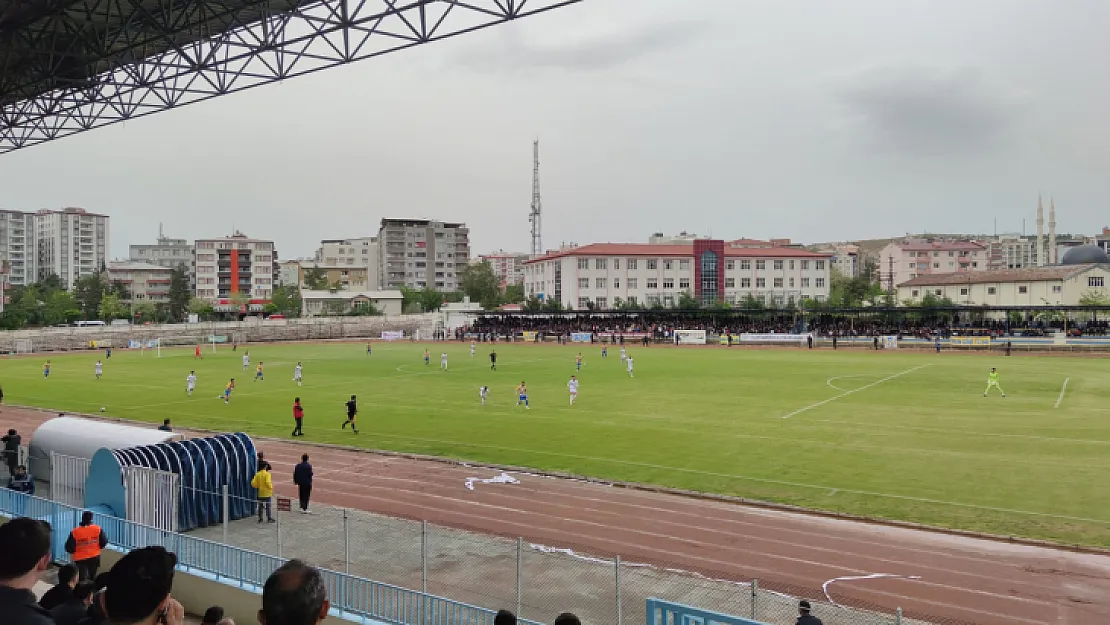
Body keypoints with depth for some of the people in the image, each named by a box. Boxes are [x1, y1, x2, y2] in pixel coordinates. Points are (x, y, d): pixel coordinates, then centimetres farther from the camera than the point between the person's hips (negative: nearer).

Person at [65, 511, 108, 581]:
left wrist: (74, 552, 12)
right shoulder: (98, 529, -8)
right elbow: (104, 542, -4)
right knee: (93, 576, 21)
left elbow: (69, 547, -9)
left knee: (82, 578, 5)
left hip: (80, 558, -2)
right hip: (94, 557, 2)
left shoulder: (75, 532, -13)